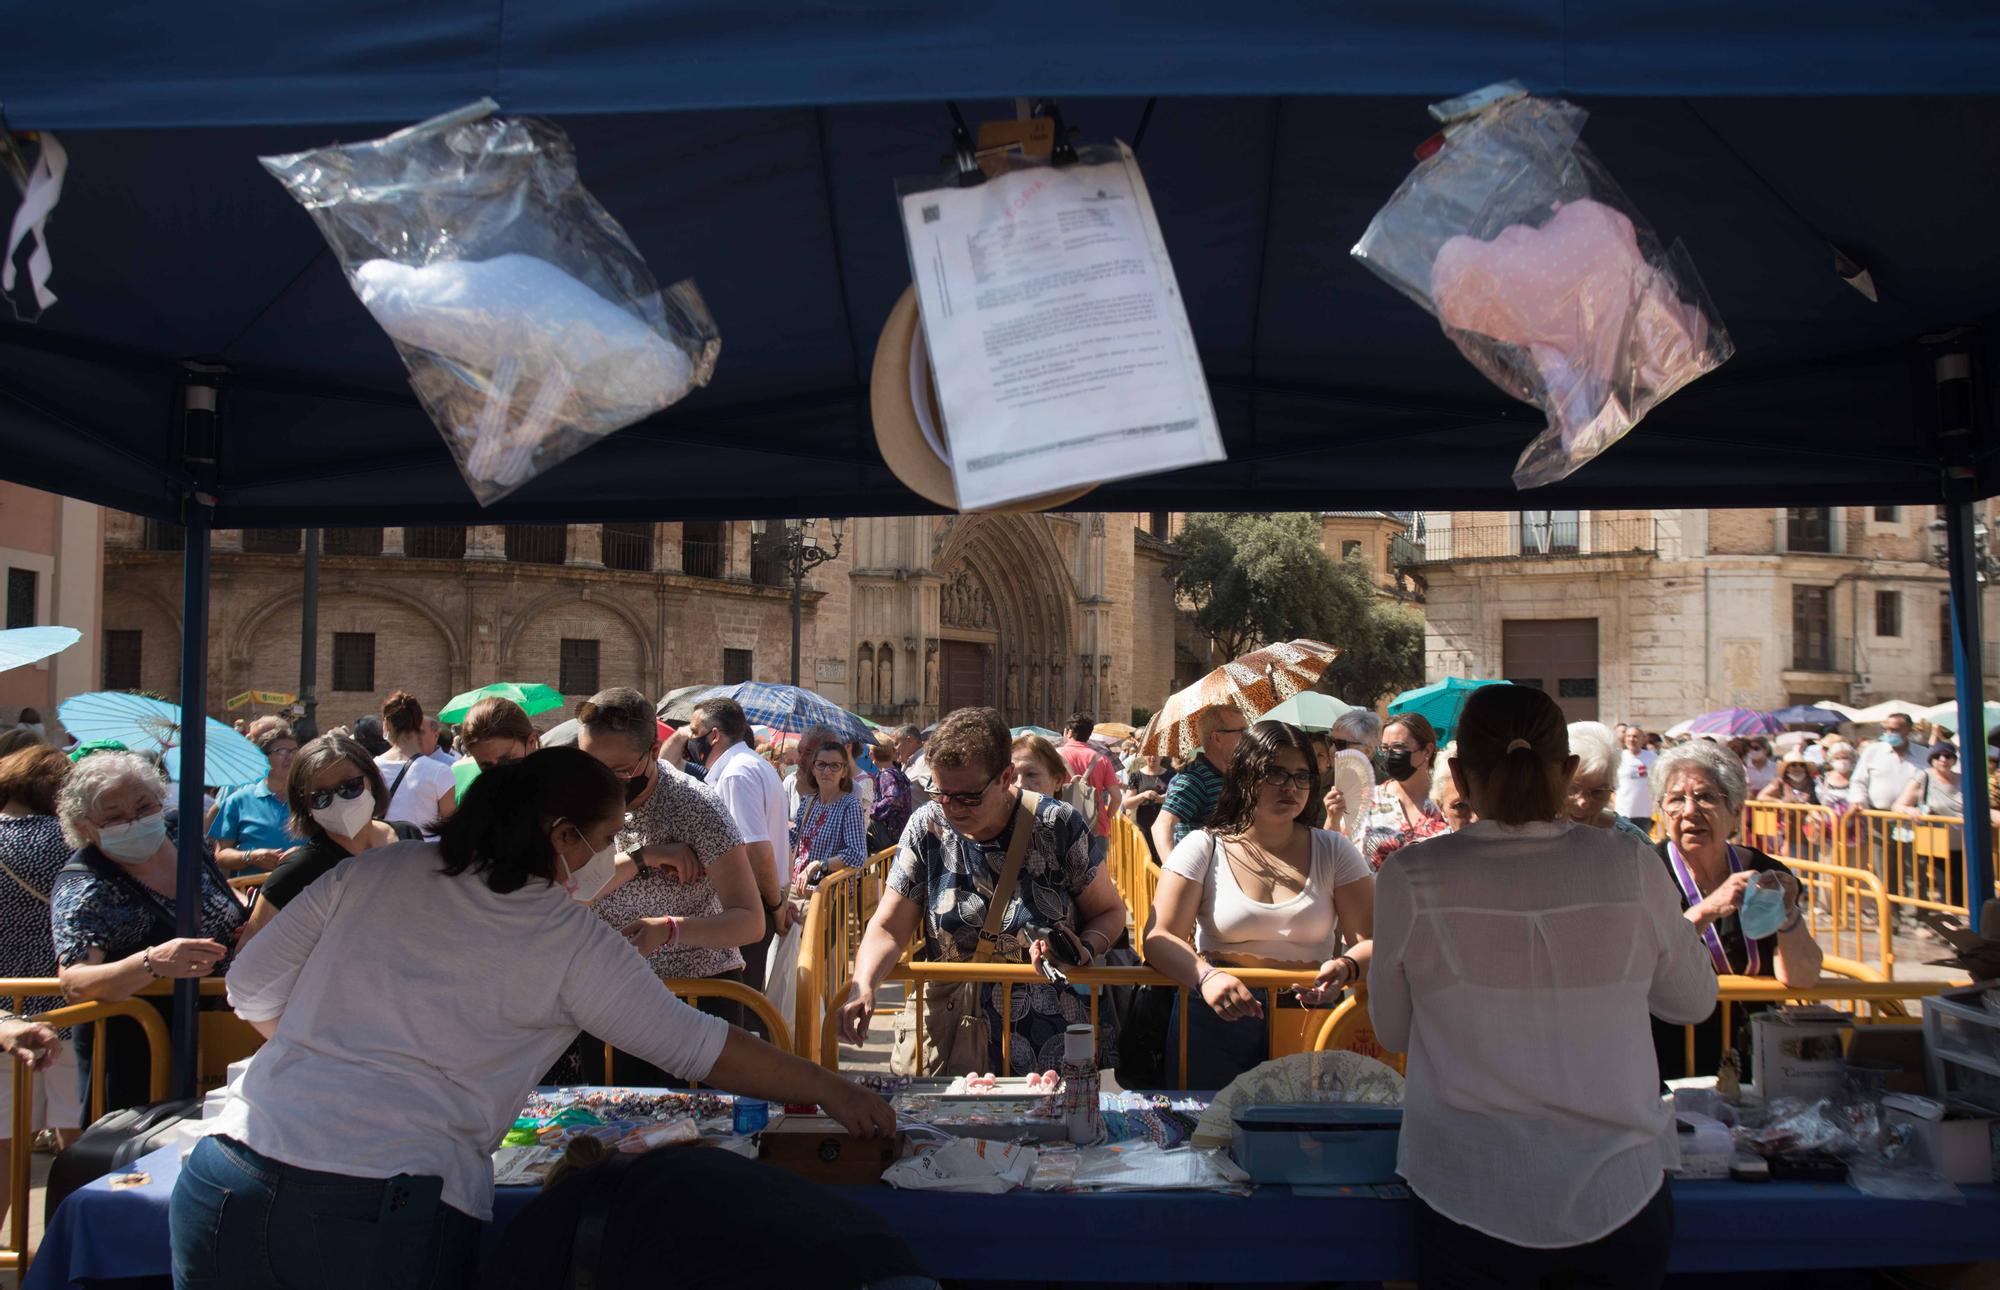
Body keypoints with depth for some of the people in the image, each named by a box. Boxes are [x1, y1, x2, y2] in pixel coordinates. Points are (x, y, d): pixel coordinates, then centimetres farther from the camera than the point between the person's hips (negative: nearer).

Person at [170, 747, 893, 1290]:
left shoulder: (376, 871, 10)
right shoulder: (570, 940, -1)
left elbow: (253, 989, 15)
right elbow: (696, 1047, 2)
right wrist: (832, 1092, 12)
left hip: (232, 1176, 5)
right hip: (388, 1217, -4)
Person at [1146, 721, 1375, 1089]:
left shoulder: (1334, 852, 11)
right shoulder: (1203, 848, 5)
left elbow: (1373, 942, 5)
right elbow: (1159, 938, -4)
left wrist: (1345, 968, -18)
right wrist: (1206, 976, -24)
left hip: (1310, 1020, 1)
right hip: (1217, 1018, -1)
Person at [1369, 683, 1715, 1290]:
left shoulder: (1410, 881, -13)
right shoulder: (1631, 867, -10)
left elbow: (1393, 1032, 1)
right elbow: (1694, 1000, 7)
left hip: (1471, 1207, -1)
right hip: (1617, 1198, 2)